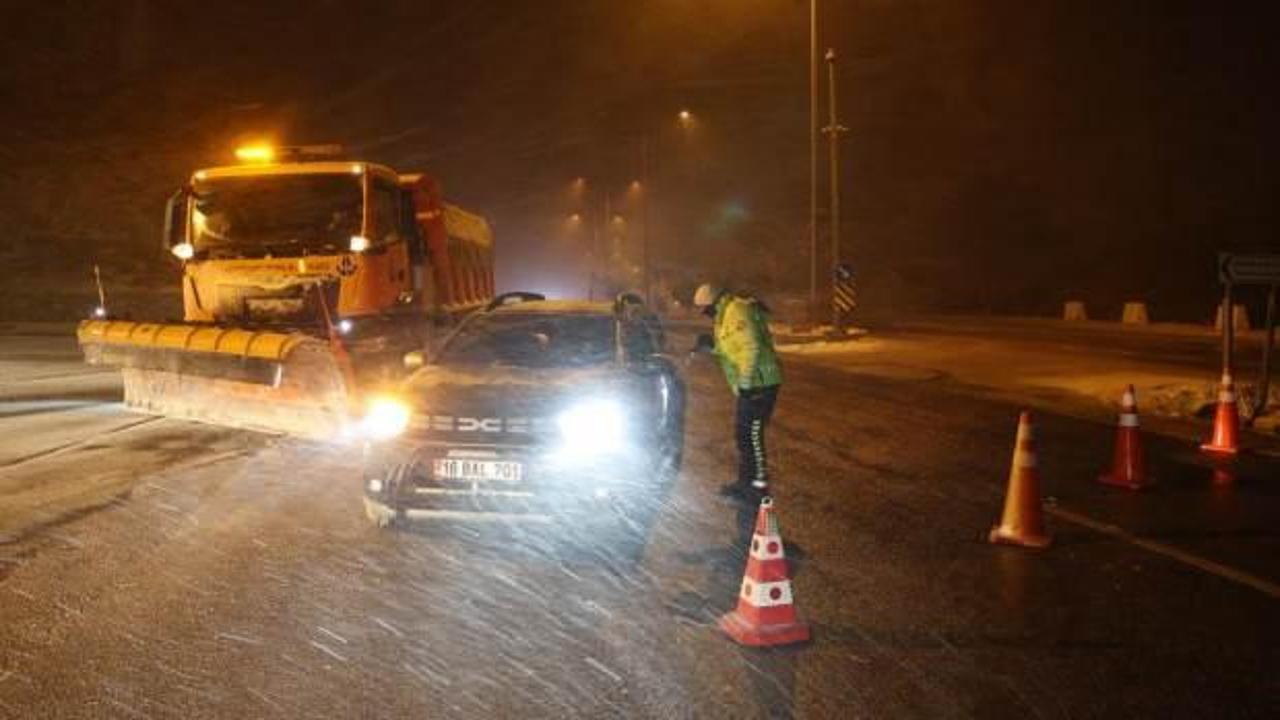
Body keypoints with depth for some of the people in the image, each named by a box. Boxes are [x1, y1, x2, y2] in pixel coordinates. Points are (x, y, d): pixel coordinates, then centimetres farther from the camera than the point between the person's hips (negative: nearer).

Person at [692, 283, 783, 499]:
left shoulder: (737, 311, -15)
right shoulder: (727, 314, 18)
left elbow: (751, 348, -24)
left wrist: (745, 382, -24)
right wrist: (712, 345, 11)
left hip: (759, 383, -11)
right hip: (753, 383, 11)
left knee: (750, 433, -6)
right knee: (744, 433, 15)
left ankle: (760, 484, 0)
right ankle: (746, 481, 24)